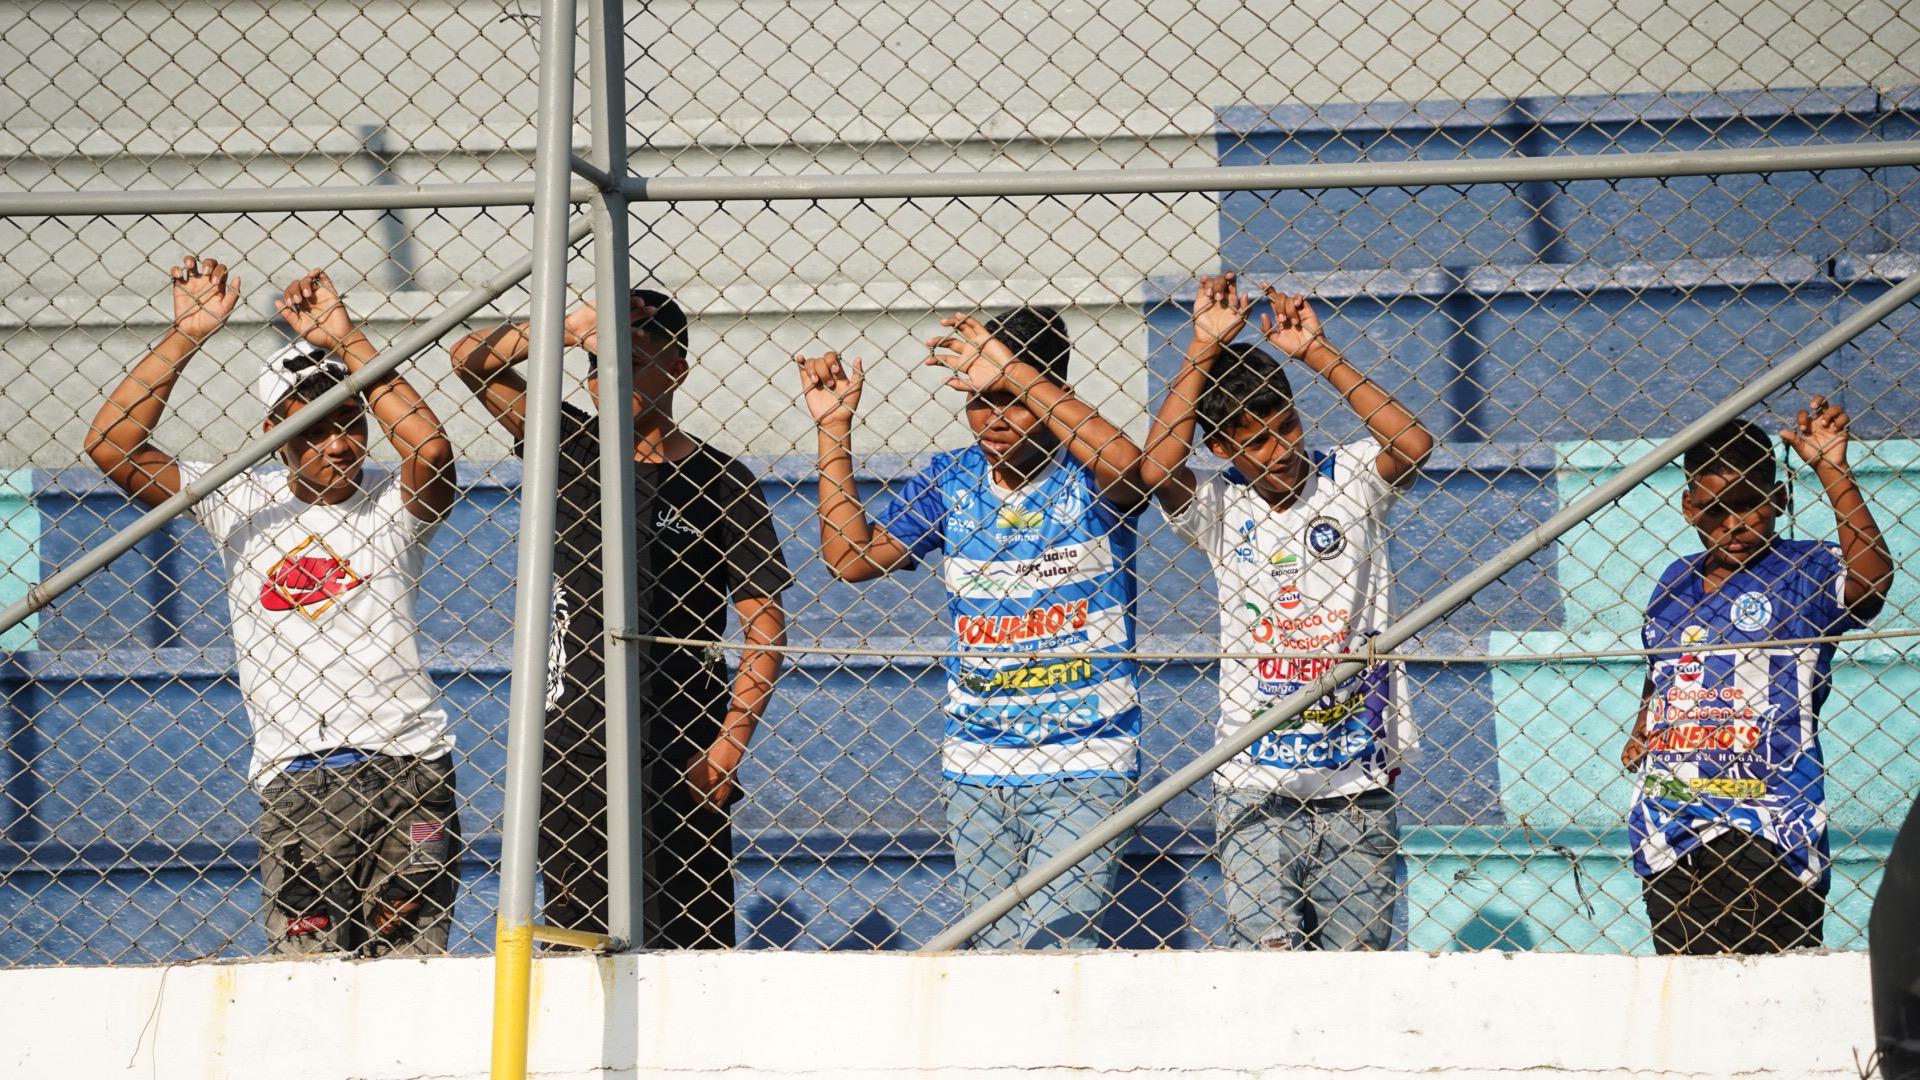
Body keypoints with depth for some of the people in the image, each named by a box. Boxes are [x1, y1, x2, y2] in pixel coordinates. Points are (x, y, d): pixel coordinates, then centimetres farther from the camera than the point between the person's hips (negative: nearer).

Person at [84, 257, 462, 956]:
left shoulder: (391, 506, 7)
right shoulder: (239, 506, 10)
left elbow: (430, 450, -16)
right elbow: (111, 447, 2)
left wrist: (346, 341, -12)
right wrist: (188, 334, -3)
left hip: (410, 762, 0)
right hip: (296, 783, 0)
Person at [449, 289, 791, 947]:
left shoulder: (720, 484, 1)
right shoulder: (573, 449, 10)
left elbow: (765, 627, 0)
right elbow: (473, 360, 6)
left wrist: (730, 743, -11)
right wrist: (568, 330, -9)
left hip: (677, 758, -3)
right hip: (570, 746, 3)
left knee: (689, 944, -6)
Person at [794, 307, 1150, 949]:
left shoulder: (1086, 478, -6)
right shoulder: (950, 482, 7)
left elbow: (1127, 466, -29)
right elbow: (850, 557, 6)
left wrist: (1016, 375, -28)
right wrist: (833, 428, 1)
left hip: (1083, 761, -5)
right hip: (976, 764, 5)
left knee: (1054, 947, -15)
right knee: (995, 948, 7)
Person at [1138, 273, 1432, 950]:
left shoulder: (1346, 480, 2)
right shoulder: (1218, 509, 0)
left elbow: (1413, 443, -16)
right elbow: (1156, 469, -19)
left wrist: (1316, 355, -16)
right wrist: (1204, 348, -15)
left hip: (1359, 784, 1)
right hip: (1257, 787, -1)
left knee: (1357, 959, 4)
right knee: (1267, 953, -10)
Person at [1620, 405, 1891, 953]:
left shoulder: (1800, 571, -2)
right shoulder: (1675, 582, 16)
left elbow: (1870, 577, -23)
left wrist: (1830, 468, -22)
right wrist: (1640, 734, 15)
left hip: (1767, 830, -5)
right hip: (1670, 824, 5)